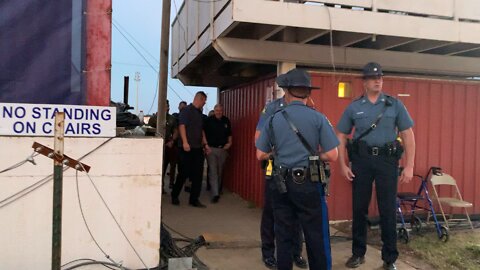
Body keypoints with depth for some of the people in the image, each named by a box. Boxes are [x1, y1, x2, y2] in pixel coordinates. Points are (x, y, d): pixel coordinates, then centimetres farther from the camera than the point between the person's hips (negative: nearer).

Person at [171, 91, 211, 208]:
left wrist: (205, 144, 17)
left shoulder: (199, 113, 19)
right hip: (187, 148, -7)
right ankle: (174, 196, 18)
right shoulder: (186, 110, -6)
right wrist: (185, 142, -25)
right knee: (184, 173, -1)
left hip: (198, 148, 8)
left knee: (198, 174, 5)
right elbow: (182, 126, -16)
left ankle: (194, 199, 12)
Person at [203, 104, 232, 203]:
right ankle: (215, 194, -13)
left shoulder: (226, 121, 8)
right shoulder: (208, 120, -4)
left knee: (220, 171, 12)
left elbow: (229, 134, 19)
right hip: (211, 149, -4)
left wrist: (229, 143, 4)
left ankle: (217, 190, 28)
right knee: (213, 171, -10)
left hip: (222, 149, 4)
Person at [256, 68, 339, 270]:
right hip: (309, 184, -2)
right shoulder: (318, 118, -6)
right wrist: (313, 154, 9)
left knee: (283, 235, 14)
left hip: (282, 184, 3)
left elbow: (261, 155, 4)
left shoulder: (274, 120, 0)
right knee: (316, 236, 6)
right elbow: (332, 155, -9)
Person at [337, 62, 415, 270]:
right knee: (359, 209, 8)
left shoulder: (395, 105, 3)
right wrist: (343, 165, -1)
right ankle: (358, 253, 24)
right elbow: (341, 136, 7)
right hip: (361, 160, 1)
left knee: (388, 210, 4)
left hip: (387, 160, -1)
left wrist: (409, 166, -4)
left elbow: (408, 136, 3)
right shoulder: (354, 107, 4)